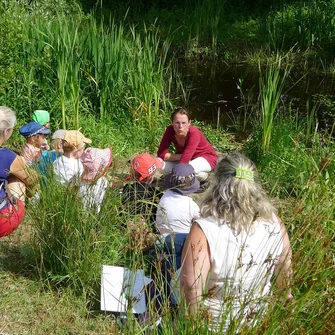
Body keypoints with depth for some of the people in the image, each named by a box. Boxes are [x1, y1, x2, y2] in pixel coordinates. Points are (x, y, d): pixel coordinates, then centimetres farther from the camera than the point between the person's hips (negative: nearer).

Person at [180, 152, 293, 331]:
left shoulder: (204, 229, -30)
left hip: (213, 322, -5)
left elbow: (191, 287, -33)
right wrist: (285, 293, 19)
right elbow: (285, 271, 0)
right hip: (256, 318, 5)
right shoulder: (274, 223, -14)